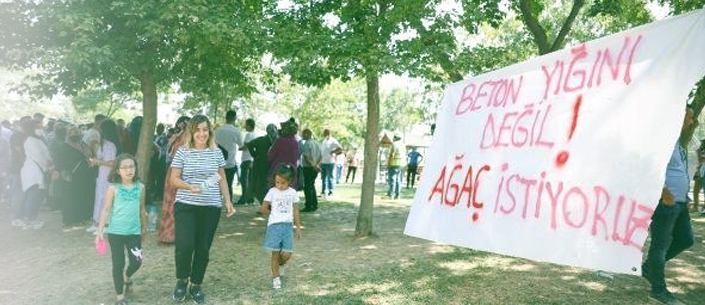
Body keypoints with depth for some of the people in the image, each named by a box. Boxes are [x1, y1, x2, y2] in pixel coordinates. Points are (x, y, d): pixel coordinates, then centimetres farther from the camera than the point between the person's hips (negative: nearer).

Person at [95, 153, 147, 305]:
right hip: (116, 232, -2)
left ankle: (126, 277, 36)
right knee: (118, 264, 6)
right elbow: (106, 210, -4)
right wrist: (100, 230, -8)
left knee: (136, 262, 0)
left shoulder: (140, 187, 1)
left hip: (134, 232, 2)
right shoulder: (113, 188, -7)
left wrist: (144, 227, 19)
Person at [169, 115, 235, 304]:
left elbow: (222, 179, 12)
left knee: (203, 248, 7)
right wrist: (189, 186, -20)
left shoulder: (216, 152, 5)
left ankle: (196, 285, 25)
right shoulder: (182, 152, -2)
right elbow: (174, 178, -1)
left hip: (211, 207, 2)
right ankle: (181, 280, 15)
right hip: (185, 206, -2)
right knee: (184, 245, -13)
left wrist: (228, 201, 7)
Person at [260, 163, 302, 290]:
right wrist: (274, 213, 11)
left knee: (287, 254, -3)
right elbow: (264, 209, 4)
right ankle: (275, 277, 16)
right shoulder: (272, 192, 0)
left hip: (288, 226, 2)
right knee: (275, 254, 0)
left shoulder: (292, 192, 5)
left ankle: (280, 264, 30)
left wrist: (298, 227, 10)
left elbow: (295, 211, 10)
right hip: (274, 225, -1)